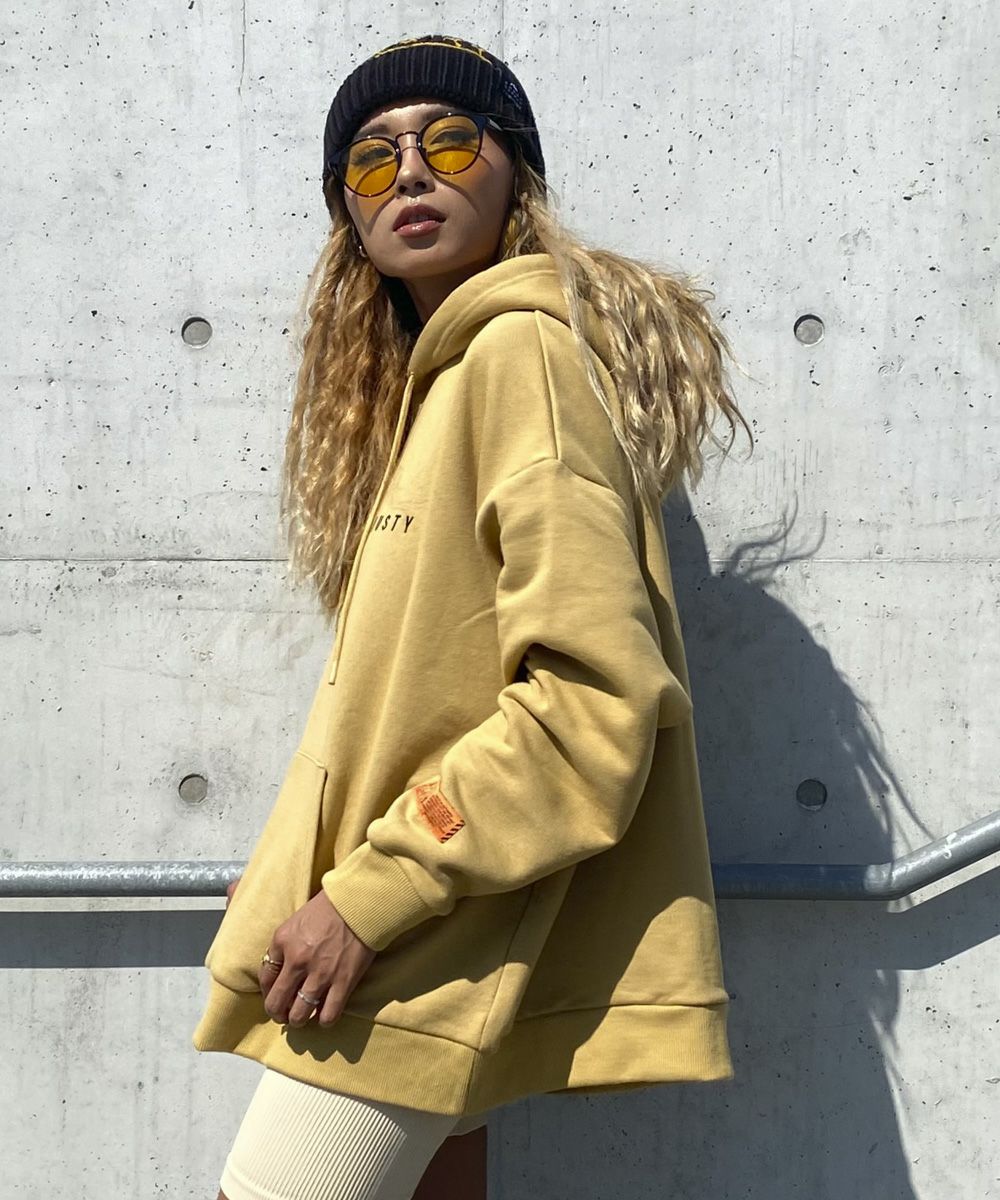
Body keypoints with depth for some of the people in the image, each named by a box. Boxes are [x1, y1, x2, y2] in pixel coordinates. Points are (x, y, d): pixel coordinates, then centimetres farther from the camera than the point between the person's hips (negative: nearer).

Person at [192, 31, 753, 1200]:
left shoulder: (522, 347, -12)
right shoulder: (428, 374, 16)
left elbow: (595, 695, -21)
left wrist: (371, 895, -20)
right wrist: (311, 866, 10)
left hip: (422, 960, -8)